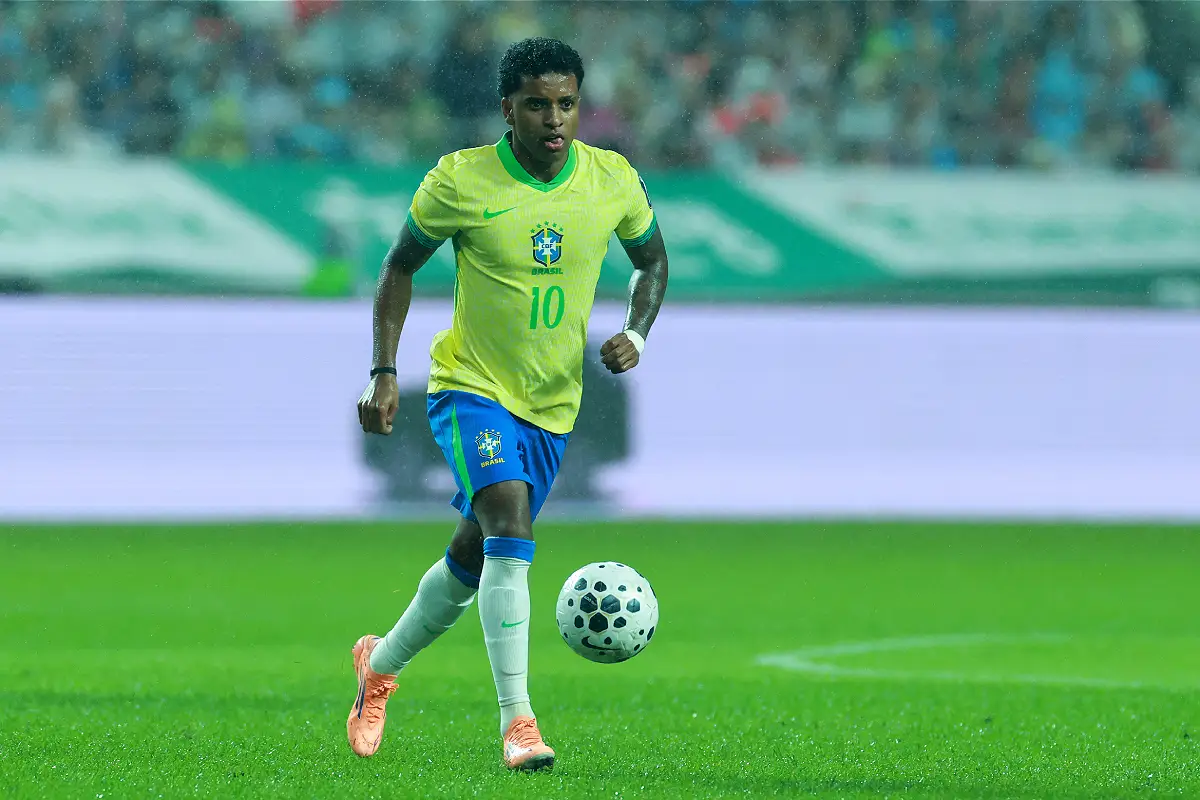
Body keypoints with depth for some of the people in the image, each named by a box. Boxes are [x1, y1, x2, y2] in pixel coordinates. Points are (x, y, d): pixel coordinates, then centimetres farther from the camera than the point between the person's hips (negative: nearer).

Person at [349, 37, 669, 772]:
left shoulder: (615, 182, -5)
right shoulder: (460, 181, -13)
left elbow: (652, 262, 13)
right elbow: (402, 266, 1)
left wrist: (636, 333, -7)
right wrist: (384, 372, -7)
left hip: (554, 403, 4)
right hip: (472, 386, -4)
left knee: (475, 555, 14)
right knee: (509, 520, -27)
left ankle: (383, 664, 41)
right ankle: (518, 722, -29)